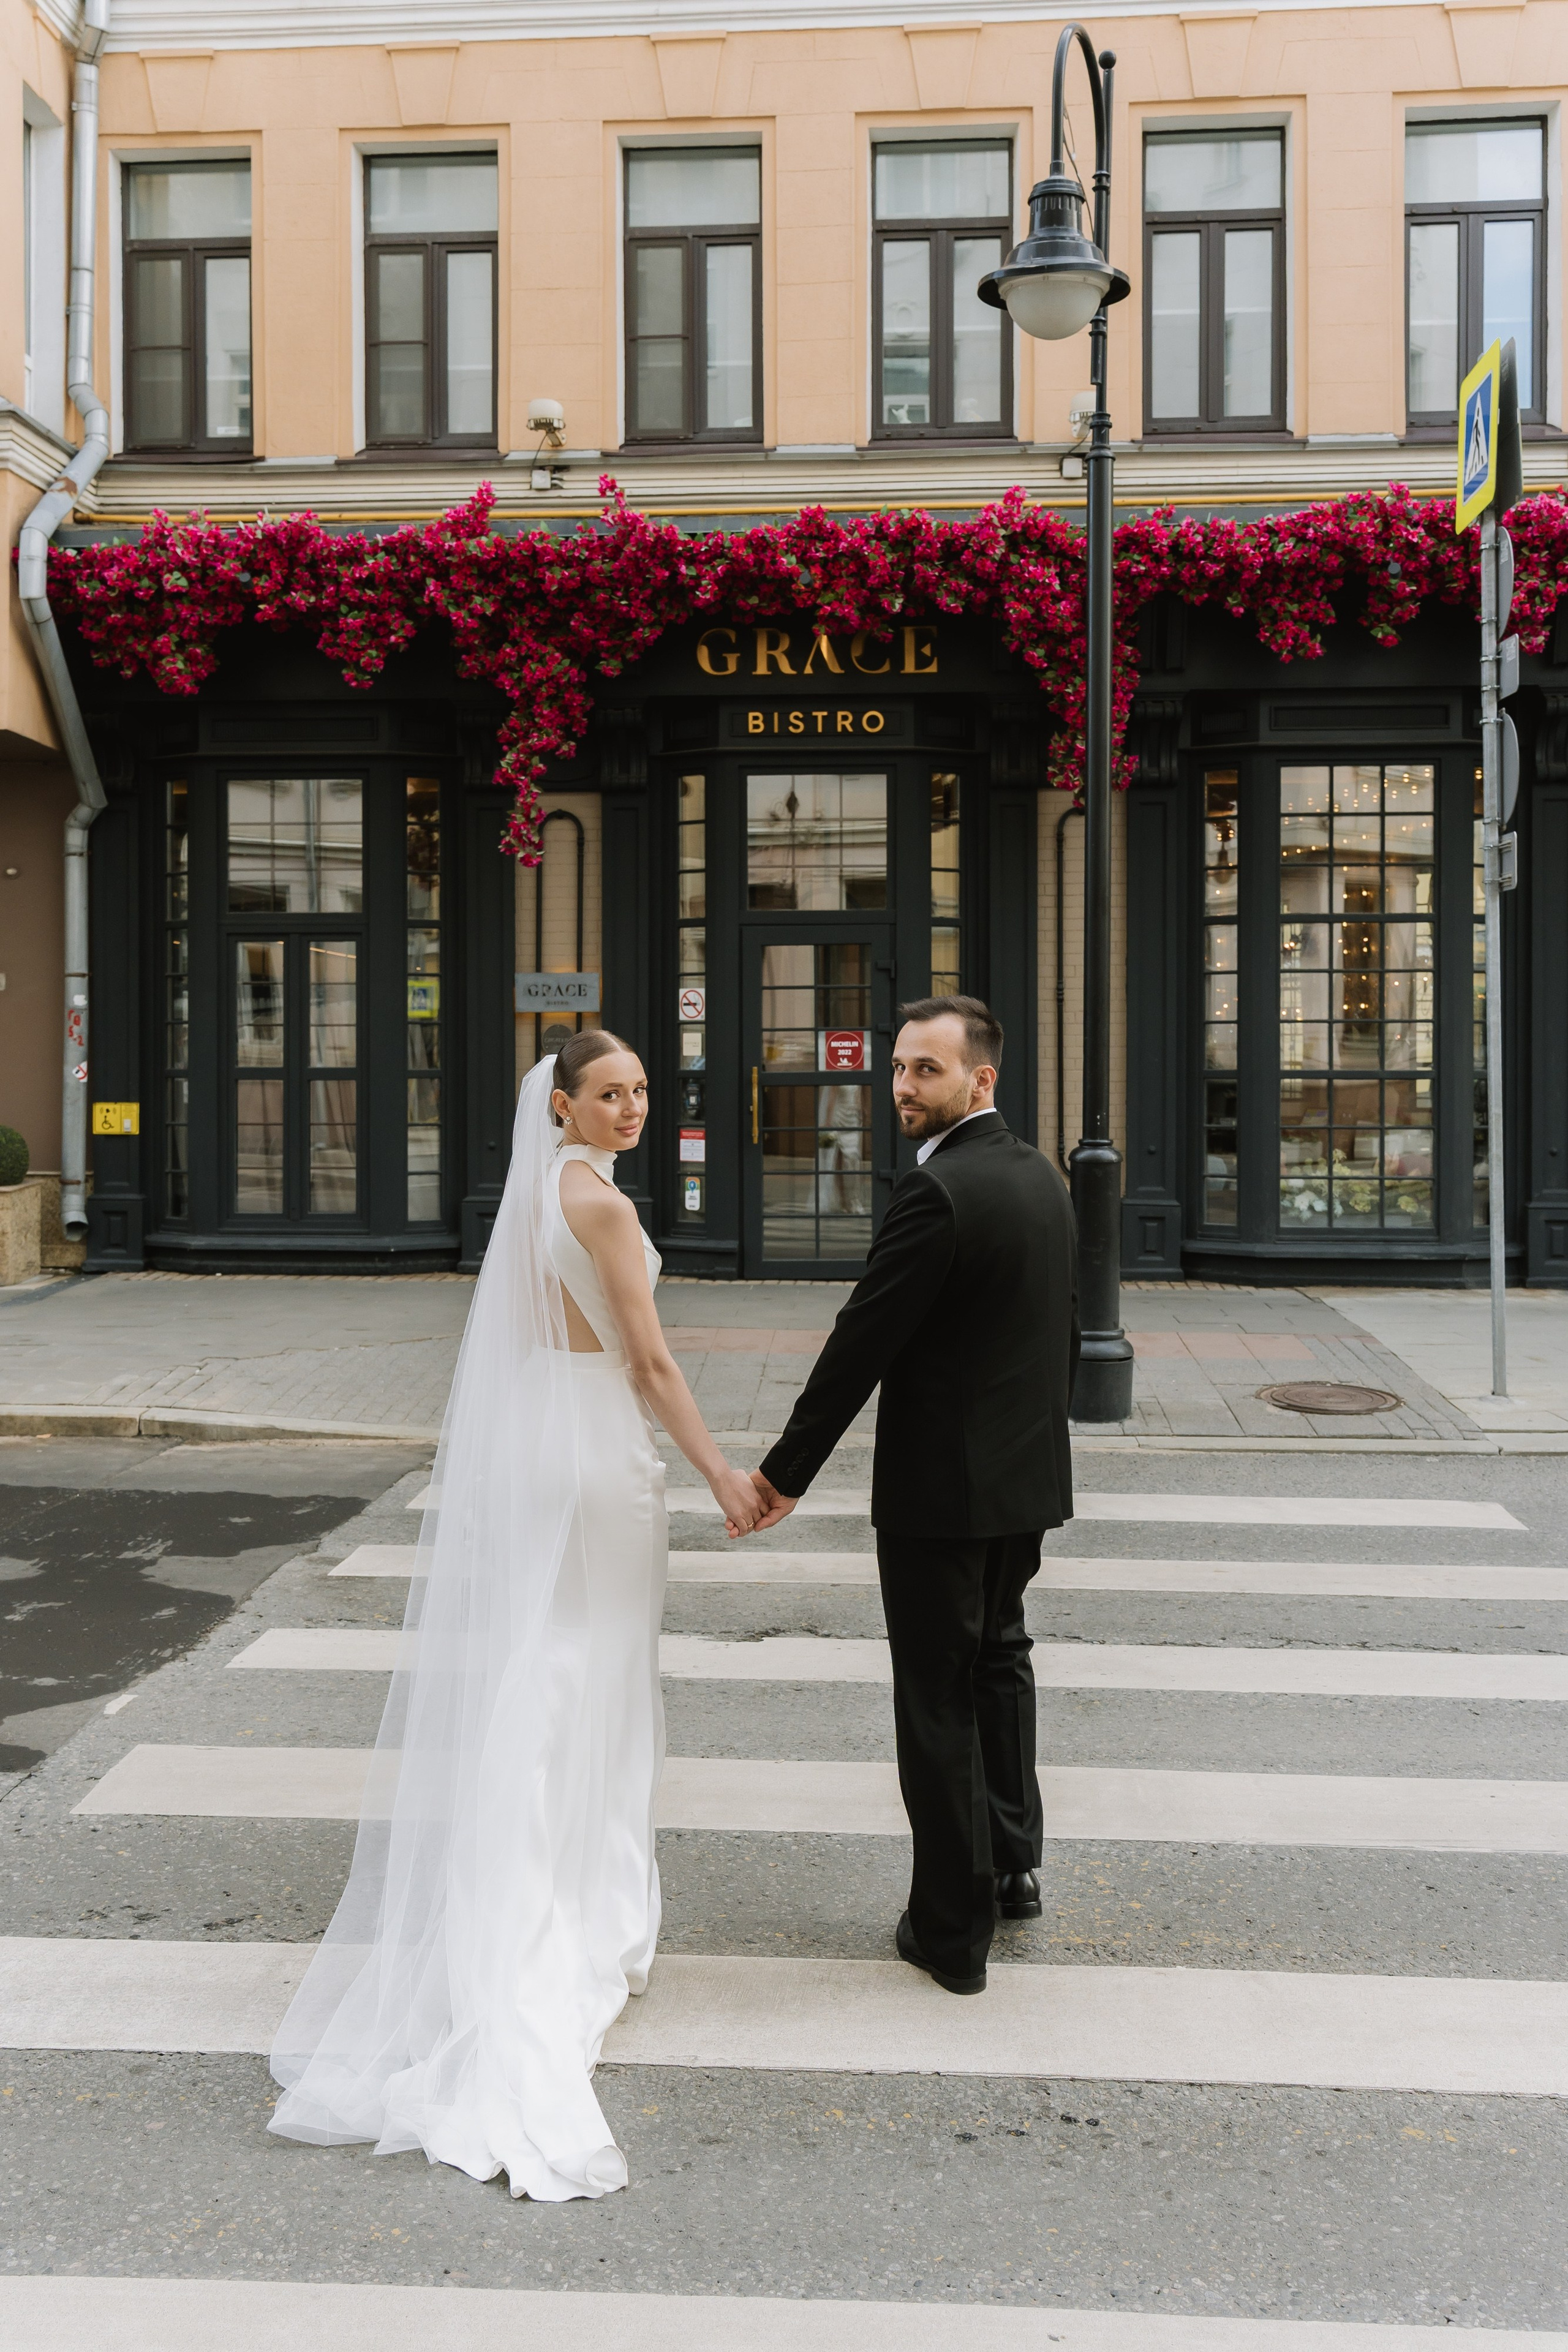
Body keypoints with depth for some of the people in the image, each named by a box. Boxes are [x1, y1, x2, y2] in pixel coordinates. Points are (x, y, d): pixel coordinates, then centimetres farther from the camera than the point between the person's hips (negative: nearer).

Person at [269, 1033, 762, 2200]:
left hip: (529, 1449, 8)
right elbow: (652, 1363, -17)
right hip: (600, 1455, -8)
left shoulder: (535, 1190, 9)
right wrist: (725, 1477, -12)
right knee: (593, 1685, 4)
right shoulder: (602, 1202, -17)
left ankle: (525, 1920, 25)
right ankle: (592, 1920, 16)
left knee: (532, 1677, 14)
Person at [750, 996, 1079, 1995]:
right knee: (998, 1658, 25)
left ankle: (953, 1929, 13)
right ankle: (1013, 1864, 36)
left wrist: (788, 1473, -13)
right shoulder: (1043, 1176, 6)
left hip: (941, 1487, -9)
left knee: (939, 1697, 3)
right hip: (1030, 1474, 9)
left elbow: (861, 1345, -20)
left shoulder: (938, 1190, -22)